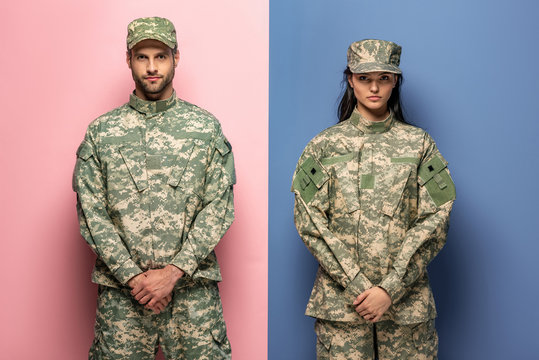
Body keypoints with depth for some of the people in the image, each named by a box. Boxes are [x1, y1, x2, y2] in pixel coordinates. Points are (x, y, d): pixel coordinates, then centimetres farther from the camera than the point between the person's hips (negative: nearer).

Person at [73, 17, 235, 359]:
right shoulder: (100, 133, 5)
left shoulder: (206, 127, 3)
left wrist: (173, 271, -11)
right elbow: (91, 214, 0)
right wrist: (133, 276, -9)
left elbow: (219, 208, -2)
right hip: (121, 288, 1)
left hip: (192, 285, 0)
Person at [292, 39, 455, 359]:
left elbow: (435, 221, -2)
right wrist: (357, 285, -11)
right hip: (341, 296, 0)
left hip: (407, 296, 1)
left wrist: (390, 288, -11)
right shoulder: (325, 145, 4)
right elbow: (310, 222, -3)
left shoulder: (419, 144, 5)